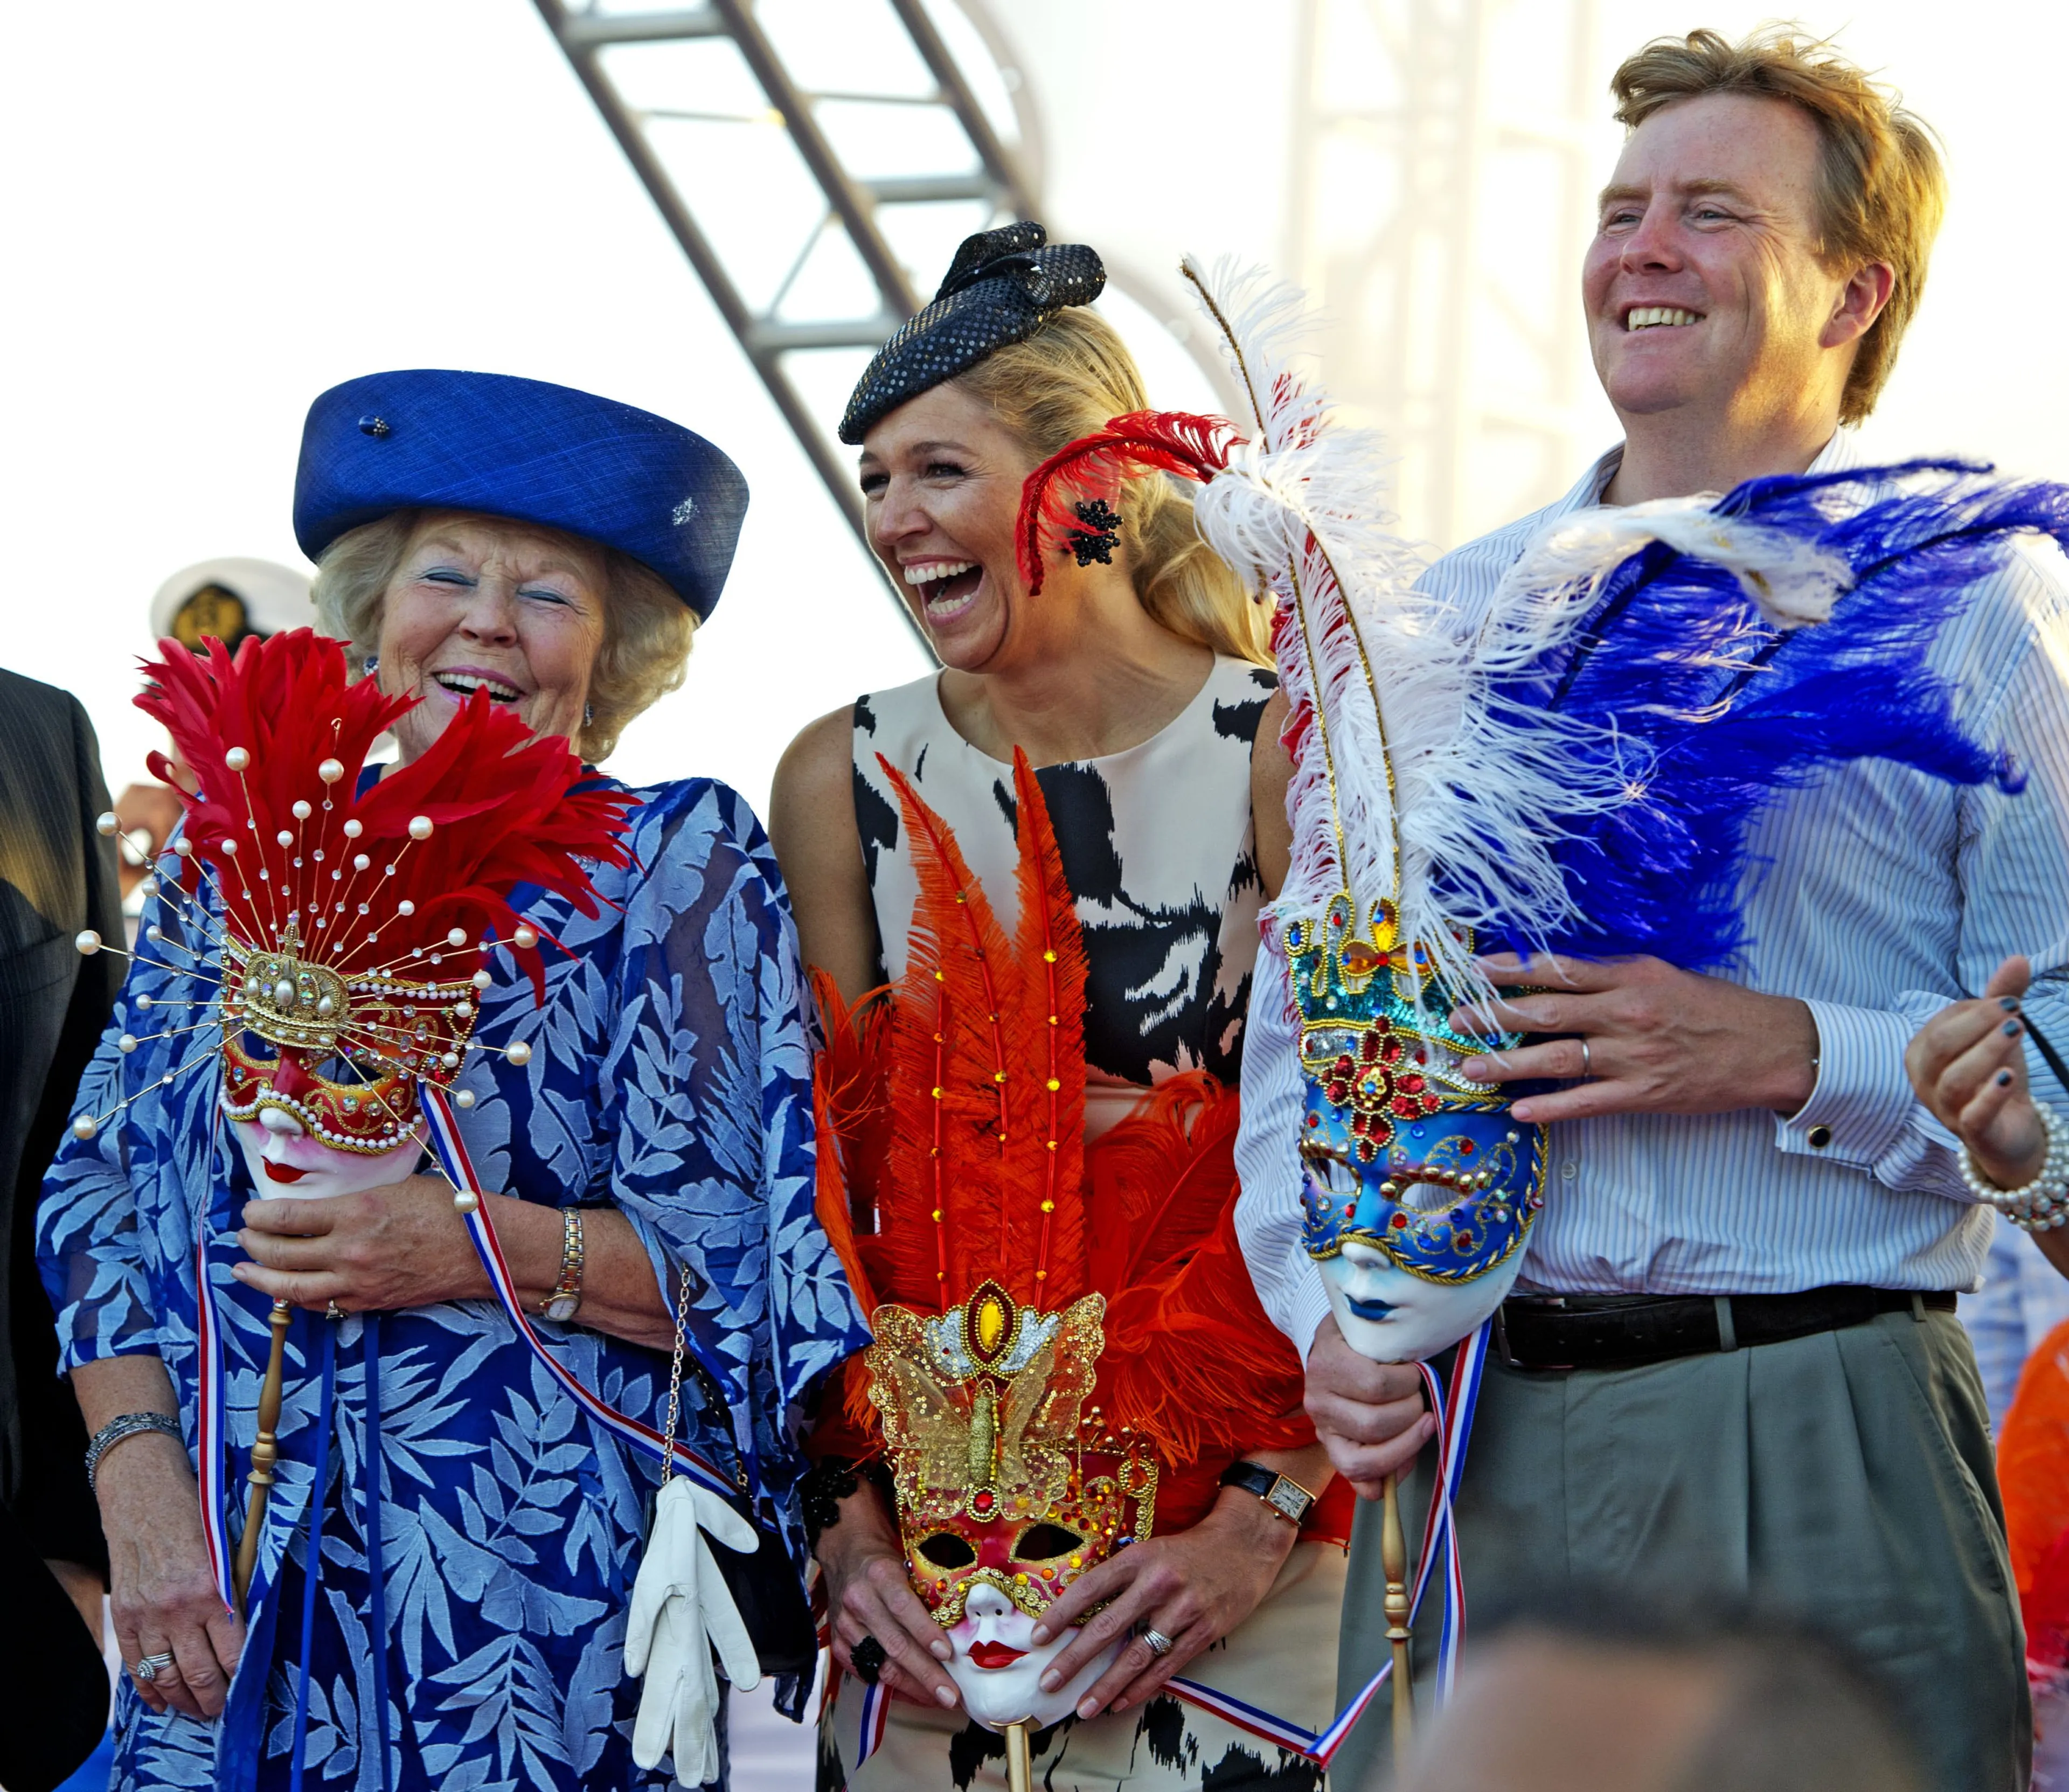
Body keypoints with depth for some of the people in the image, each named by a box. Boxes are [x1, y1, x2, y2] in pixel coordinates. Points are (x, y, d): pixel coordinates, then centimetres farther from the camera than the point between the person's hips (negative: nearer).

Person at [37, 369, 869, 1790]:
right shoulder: (241, 837, 9)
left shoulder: (680, 862, -1)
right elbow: (101, 1192, 8)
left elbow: (764, 1259, -6)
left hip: (538, 1606, -3)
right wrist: (140, 1483, -5)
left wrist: (491, 1246, -19)